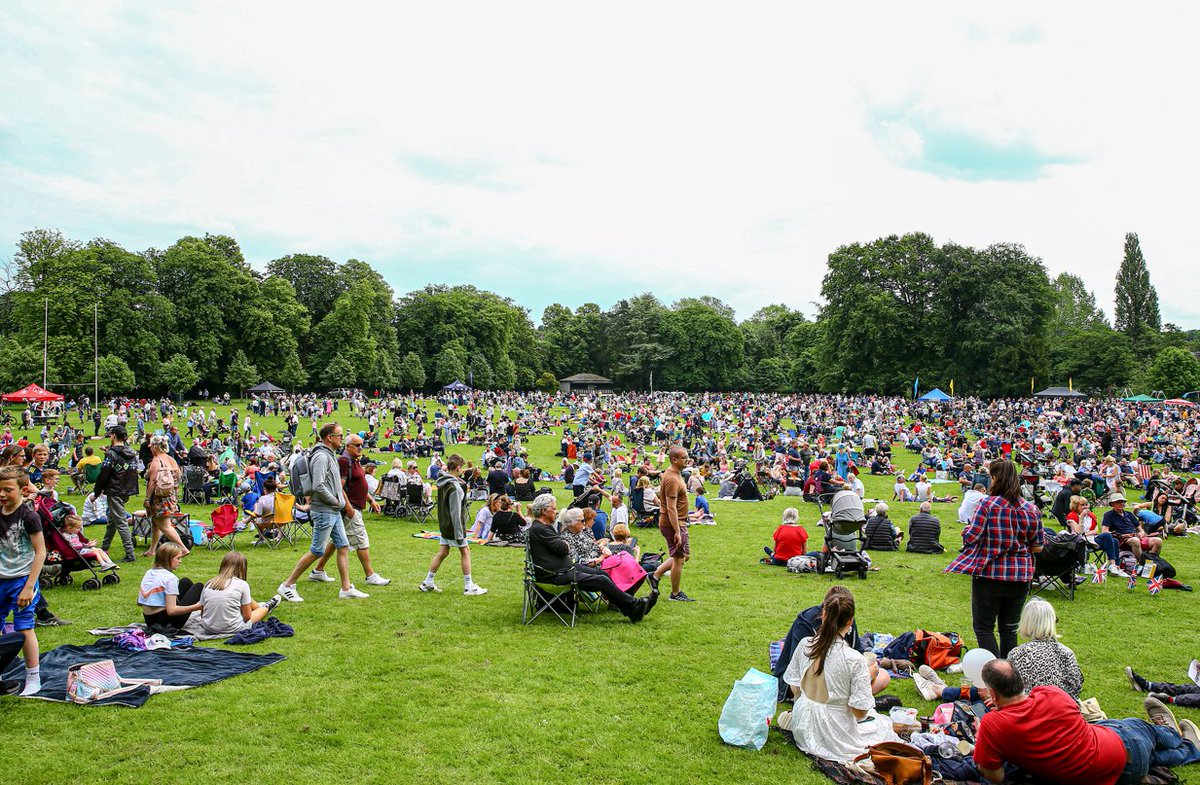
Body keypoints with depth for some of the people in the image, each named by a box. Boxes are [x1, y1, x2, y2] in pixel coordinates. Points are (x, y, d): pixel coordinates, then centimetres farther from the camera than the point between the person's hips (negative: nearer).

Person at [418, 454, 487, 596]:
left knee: (442, 552, 15)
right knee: (465, 551, 4)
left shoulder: (442, 481, 2)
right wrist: (459, 535, -19)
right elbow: (456, 513, -23)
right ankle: (469, 586, 10)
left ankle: (428, 583, 19)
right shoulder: (455, 488, -24)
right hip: (453, 526, -8)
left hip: (444, 525, 8)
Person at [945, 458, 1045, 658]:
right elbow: (1038, 546, 5)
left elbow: (971, 538, -15)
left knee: (983, 627, 6)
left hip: (989, 574, -4)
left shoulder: (988, 504, -14)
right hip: (1020, 577, 5)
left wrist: (967, 529, 6)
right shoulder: (1031, 509, 0)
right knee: (1009, 629, 15)